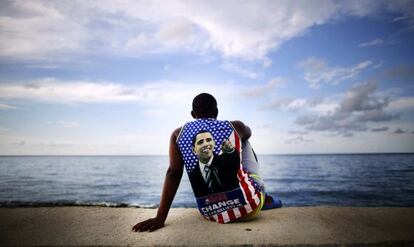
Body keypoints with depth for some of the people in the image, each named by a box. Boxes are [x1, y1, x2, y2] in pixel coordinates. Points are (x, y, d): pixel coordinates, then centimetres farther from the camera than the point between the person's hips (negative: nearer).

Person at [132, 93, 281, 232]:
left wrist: (160, 218, -10)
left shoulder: (179, 134, -2)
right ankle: (264, 198, 35)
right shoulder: (235, 127, -2)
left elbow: (173, 173, -11)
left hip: (212, 214, 2)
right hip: (247, 207, -1)